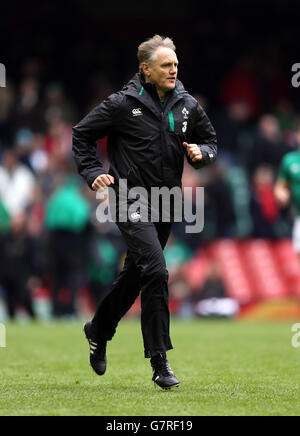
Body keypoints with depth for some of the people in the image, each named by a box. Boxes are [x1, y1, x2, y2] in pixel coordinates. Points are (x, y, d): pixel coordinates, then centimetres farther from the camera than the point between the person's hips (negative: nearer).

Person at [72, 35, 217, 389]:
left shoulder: (187, 106, 4)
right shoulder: (123, 104, -9)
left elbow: (211, 141, 18)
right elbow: (81, 134, 2)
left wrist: (201, 153, -4)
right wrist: (93, 173, -7)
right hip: (130, 199, -6)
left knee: (135, 275, 16)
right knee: (156, 271, -20)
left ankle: (98, 330, 42)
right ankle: (159, 361, -16)